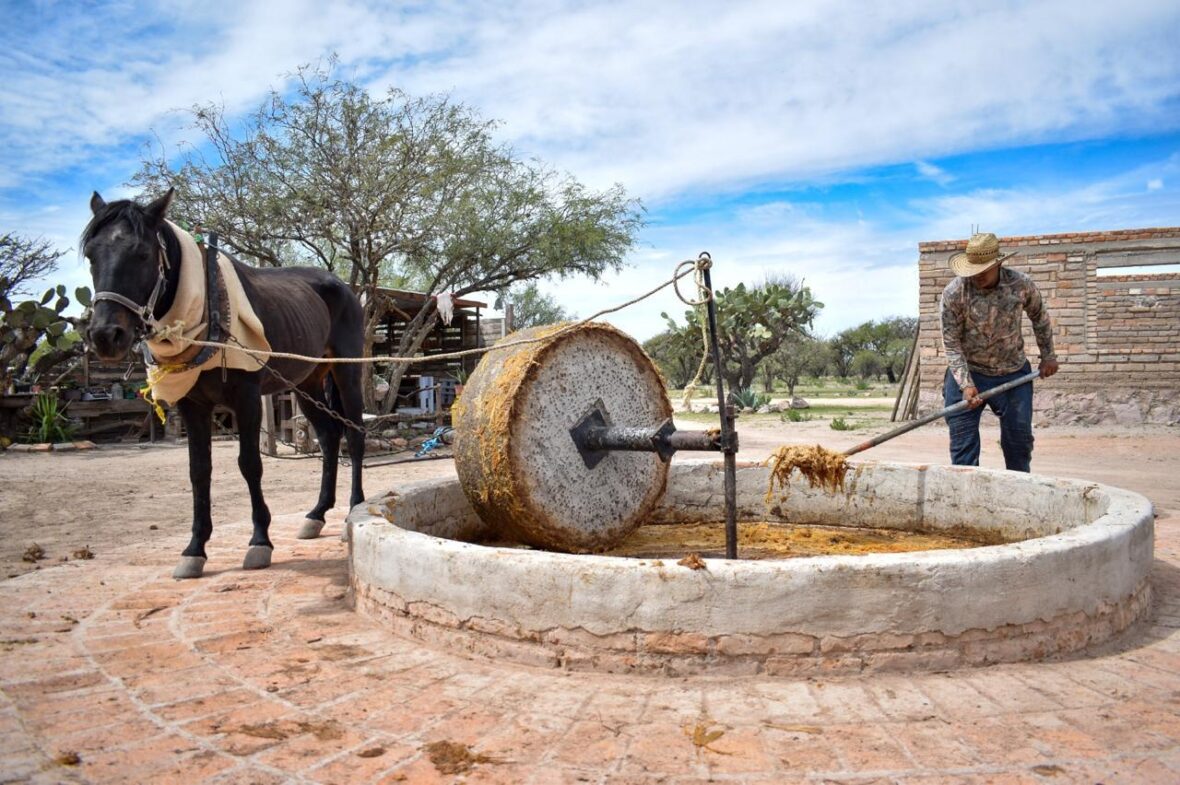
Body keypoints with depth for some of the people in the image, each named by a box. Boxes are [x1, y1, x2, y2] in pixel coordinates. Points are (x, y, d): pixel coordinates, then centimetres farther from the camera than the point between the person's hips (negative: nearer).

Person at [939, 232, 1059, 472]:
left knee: (1020, 439, 11)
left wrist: (1048, 356, 13)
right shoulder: (953, 293, -19)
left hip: (1013, 373, 2)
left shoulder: (1022, 285, -12)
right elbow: (951, 344, -15)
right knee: (963, 443, -3)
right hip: (967, 373, -2)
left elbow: (1039, 318, 9)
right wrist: (966, 385, -23)